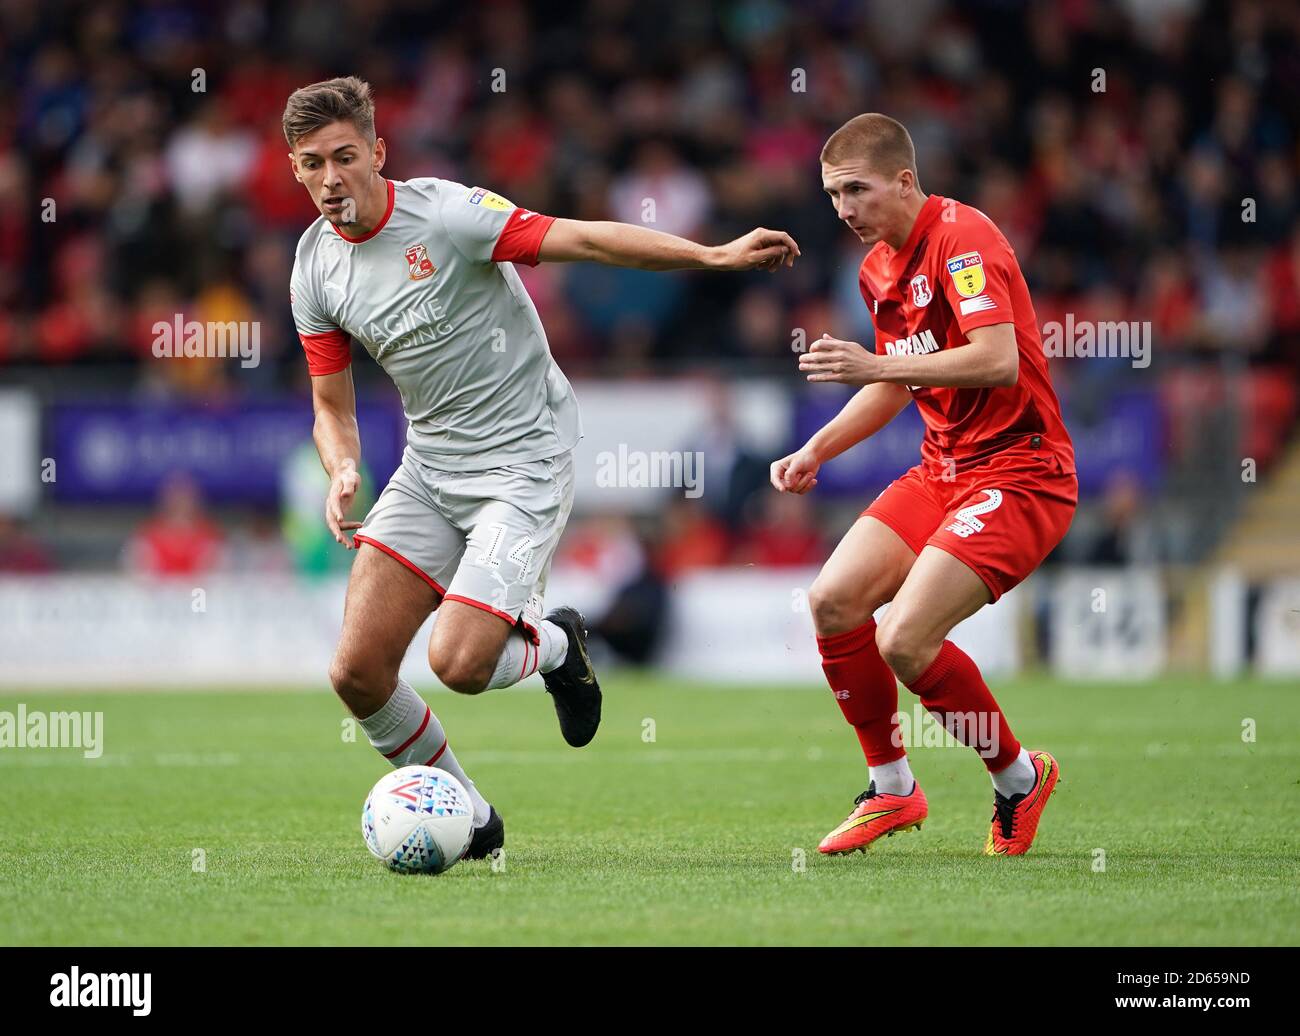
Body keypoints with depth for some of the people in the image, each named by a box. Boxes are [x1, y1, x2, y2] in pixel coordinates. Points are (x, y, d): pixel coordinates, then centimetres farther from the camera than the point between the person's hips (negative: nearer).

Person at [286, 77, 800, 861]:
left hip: (523, 463, -6)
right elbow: (332, 407, 10)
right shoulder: (316, 267, 2)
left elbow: (588, 239, -18)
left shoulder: (445, 214, -16)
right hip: (429, 464, 6)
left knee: (458, 663, -21)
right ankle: (465, 818, 16)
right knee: (358, 671, -6)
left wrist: (715, 256, -26)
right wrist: (343, 472, -12)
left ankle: (553, 644, 15)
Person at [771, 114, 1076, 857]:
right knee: (834, 602, -5)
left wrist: (876, 365, -30)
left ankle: (1020, 777, 5)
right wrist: (817, 451, 14)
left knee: (904, 640, -20)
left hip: (1018, 472, -9)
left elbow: (998, 360, -29)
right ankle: (891, 789, 12)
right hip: (943, 469, 9)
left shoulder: (962, 237, -16)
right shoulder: (879, 268, 12)